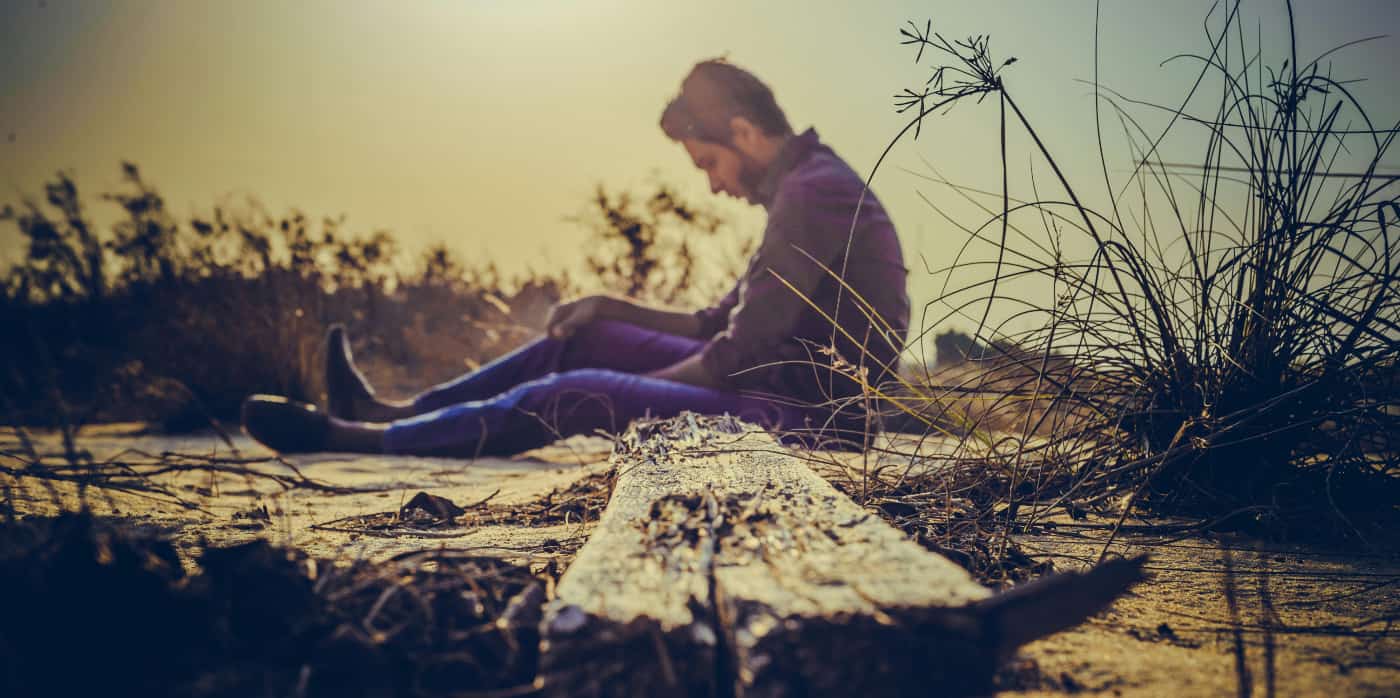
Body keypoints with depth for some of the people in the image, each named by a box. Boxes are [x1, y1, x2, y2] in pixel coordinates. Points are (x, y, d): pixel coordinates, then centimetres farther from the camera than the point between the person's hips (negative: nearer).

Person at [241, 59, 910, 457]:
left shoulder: (813, 192, -18)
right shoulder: (807, 187, 16)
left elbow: (739, 356, -21)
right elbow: (716, 327, 18)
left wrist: (633, 389, -7)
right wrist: (609, 308, 9)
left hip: (802, 418, -10)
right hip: (787, 394, 10)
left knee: (580, 396, -16)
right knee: (590, 338, 11)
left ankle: (356, 438, -4)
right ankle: (401, 411, 16)